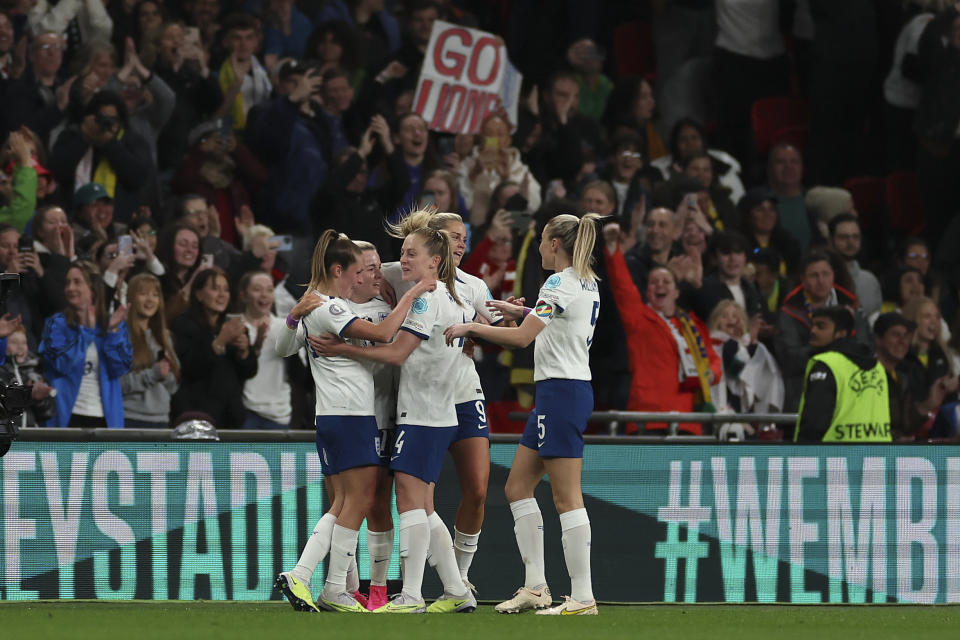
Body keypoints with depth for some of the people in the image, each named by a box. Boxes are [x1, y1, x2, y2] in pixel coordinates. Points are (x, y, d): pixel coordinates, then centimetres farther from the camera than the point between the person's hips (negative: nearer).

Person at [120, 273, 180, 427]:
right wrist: (152, 375, -18)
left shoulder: (163, 336, 18)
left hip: (161, 419, 6)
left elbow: (173, 387, 19)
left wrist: (167, 374, -2)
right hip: (130, 419, -6)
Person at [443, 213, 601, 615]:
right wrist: (524, 311, 31)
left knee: (566, 498, -8)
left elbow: (522, 338, -21)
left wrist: (470, 327, -12)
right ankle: (535, 587, 12)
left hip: (561, 392, -10)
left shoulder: (560, 284, -14)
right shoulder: (588, 284, 13)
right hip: (574, 388, 10)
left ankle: (582, 597, -8)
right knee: (518, 487, 13)